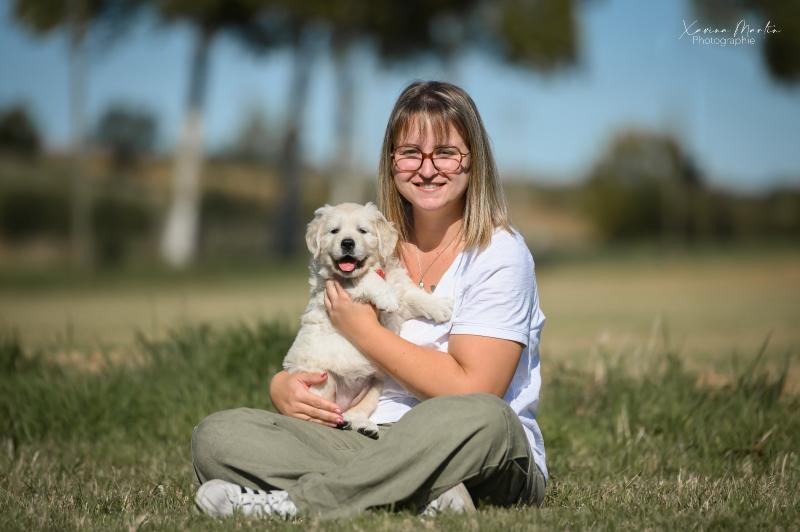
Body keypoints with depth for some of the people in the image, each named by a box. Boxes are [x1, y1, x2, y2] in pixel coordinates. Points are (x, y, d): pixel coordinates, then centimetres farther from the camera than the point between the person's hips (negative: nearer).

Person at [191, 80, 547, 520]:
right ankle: (424, 498, -30)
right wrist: (282, 385, -5)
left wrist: (364, 332, -7)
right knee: (217, 435, -15)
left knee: (482, 418, -41)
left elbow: (473, 391, -16)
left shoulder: (499, 256, -5)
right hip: (376, 445, 5)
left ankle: (294, 504, -33)